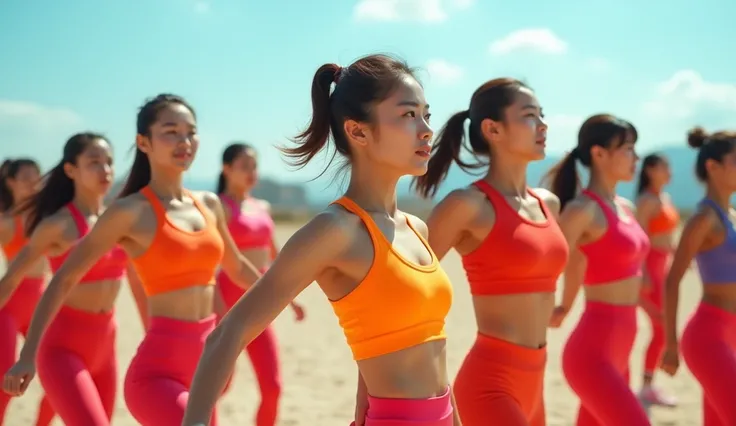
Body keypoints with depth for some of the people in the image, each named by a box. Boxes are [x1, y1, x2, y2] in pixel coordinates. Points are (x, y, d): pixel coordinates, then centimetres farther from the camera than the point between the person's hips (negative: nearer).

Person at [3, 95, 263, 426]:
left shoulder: (209, 205, 8)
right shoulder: (131, 212, -9)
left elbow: (237, 267, 25)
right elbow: (64, 279, -5)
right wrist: (28, 355, -10)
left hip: (203, 368, 7)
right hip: (157, 371, -7)